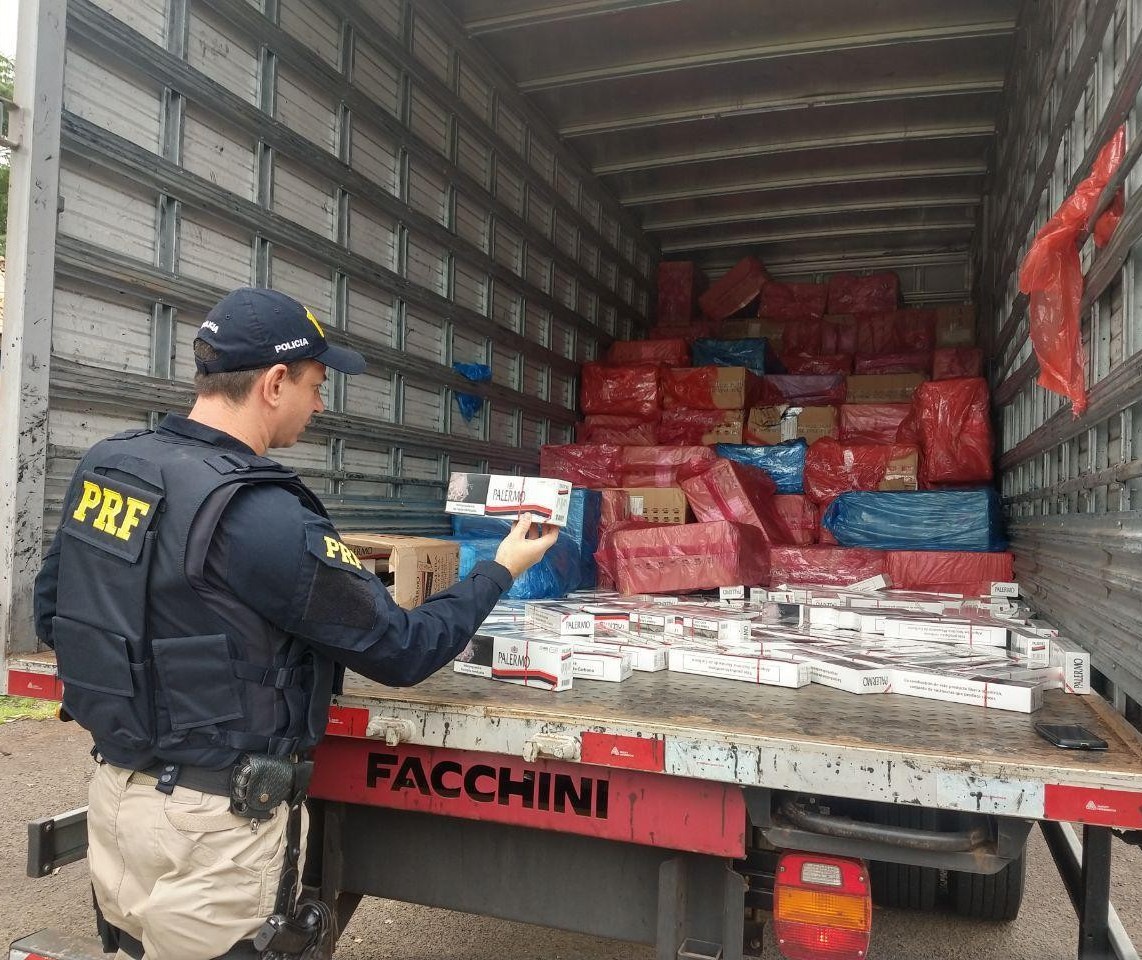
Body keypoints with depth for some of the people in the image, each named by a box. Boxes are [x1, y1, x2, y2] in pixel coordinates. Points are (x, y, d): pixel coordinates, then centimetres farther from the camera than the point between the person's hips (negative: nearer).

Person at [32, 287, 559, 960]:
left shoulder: (105, 465, -2)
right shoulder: (262, 517, -26)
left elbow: (53, 612, 11)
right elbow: (402, 651, -17)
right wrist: (502, 570, -4)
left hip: (115, 786, 8)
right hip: (209, 822, -8)